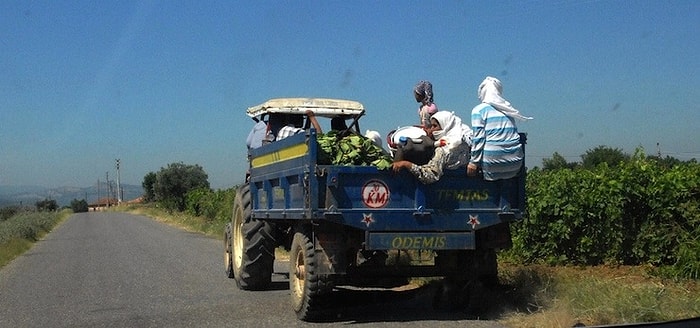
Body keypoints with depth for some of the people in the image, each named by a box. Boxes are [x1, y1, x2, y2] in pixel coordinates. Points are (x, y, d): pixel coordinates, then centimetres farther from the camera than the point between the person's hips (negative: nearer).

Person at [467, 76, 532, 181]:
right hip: (515, 162, 5)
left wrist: (474, 162, -3)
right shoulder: (508, 109, 15)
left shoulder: (479, 110, 1)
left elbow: (478, 138, -6)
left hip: (493, 162, -5)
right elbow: (514, 135, 16)